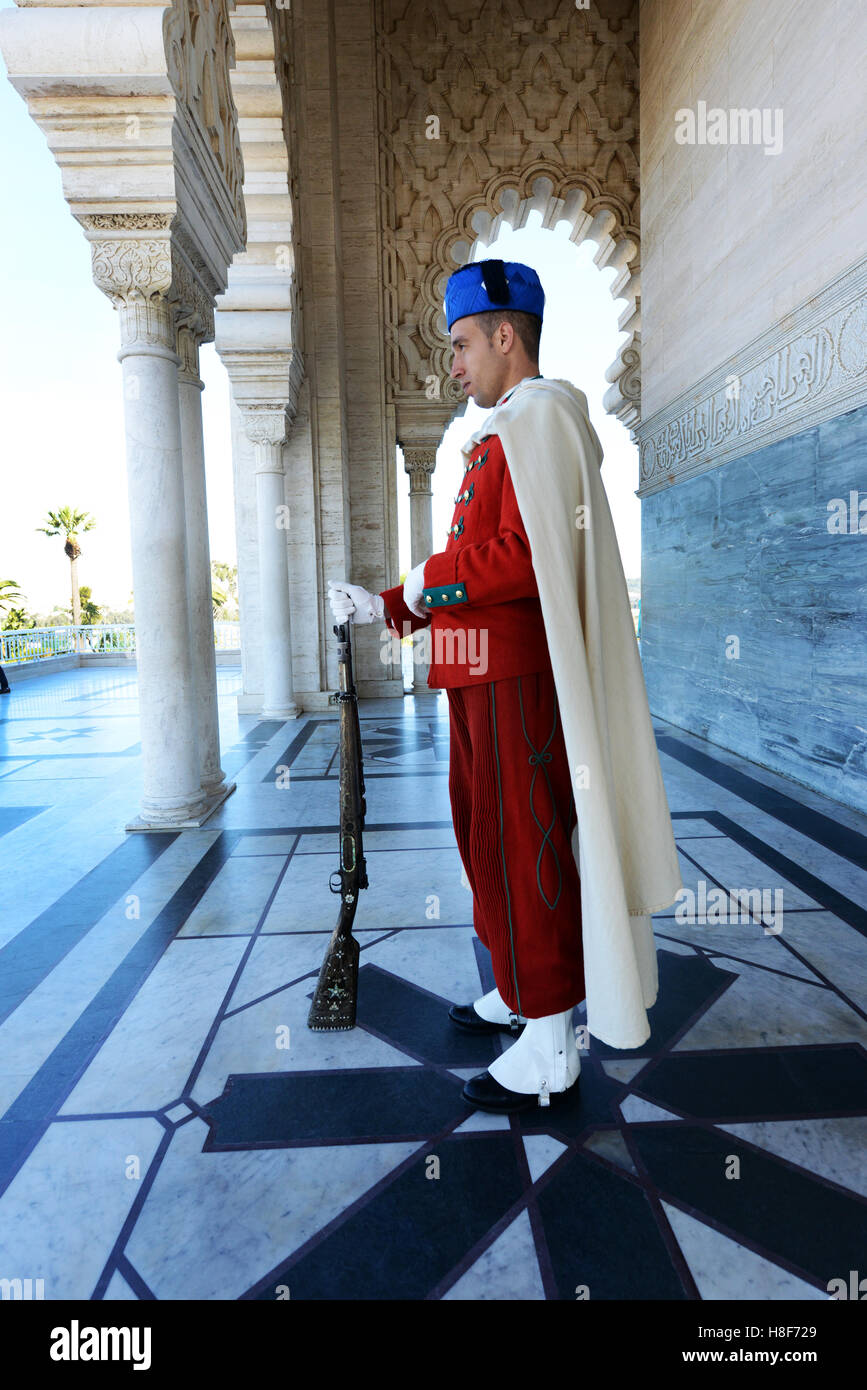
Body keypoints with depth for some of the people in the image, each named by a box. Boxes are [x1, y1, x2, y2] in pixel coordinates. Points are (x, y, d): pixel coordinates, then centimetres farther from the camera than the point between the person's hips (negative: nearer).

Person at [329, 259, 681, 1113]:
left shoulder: (539, 413, -8)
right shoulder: (498, 435, 23)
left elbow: (525, 557, -22)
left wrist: (424, 582, -10)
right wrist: (384, 608, 17)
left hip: (511, 673, -10)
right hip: (479, 669, 10)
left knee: (521, 844, -4)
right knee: (486, 836, 17)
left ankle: (550, 1049, 12)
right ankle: (519, 995, 34)